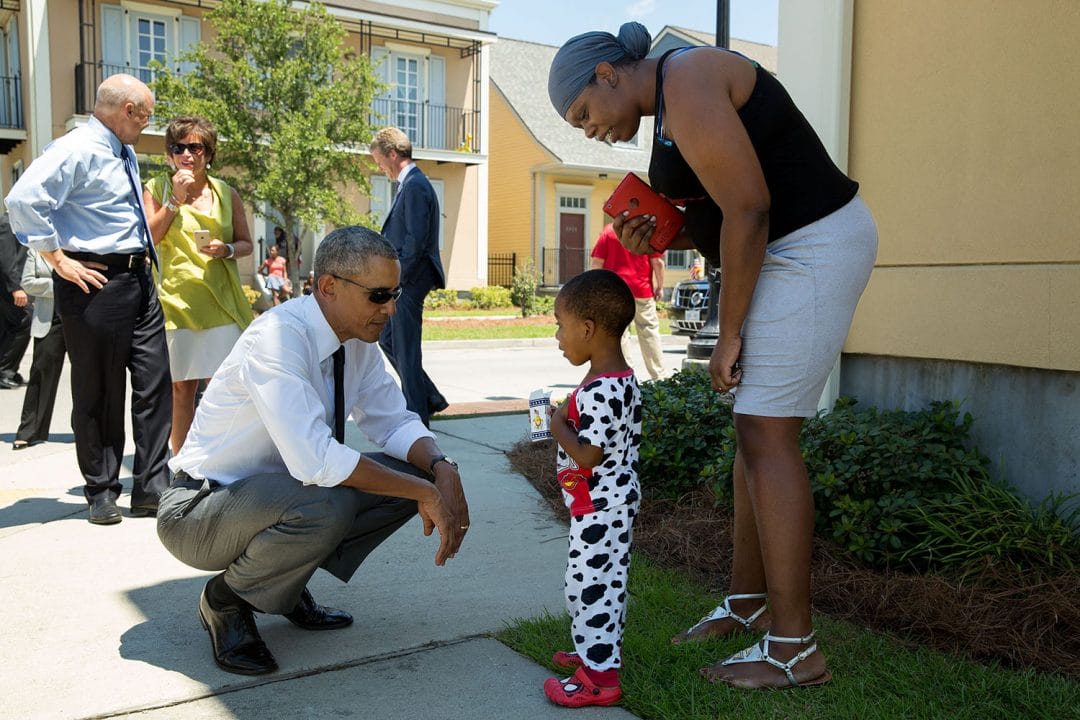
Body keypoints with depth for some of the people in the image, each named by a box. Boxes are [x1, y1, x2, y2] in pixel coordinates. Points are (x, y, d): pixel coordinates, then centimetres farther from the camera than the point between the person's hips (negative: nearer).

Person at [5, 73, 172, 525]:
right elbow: (23, 200, -22)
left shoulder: (125, 155, 18)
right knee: (98, 393, 3)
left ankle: (151, 488, 13)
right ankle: (101, 493, 16)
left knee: (154, 383, 6)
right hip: (96, 281, -9)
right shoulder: (77, 150, -11)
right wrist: (58, 259, -18)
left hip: (138, 279, 9)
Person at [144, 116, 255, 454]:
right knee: (181, 387, 2)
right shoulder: (157, 189, 5)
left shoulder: (226, 194, 10)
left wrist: (227, 249, -7)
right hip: (175, 299, -1)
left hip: (221, 300, 1)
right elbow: (147, 239, -4)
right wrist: (175, 200, -10)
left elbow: (247, 244, 14)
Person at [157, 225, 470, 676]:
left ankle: (285, 587, 8)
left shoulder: (359, 341, -3)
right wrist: (425, 492, -31)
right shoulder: (278, 336, -28)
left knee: (414, 470, -7)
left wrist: (441, 470, -17)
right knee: (326, 506, -36)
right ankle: (226, 599, -5)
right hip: (200, 511, -8)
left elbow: (394, 422, 4)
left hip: (274, 495, 8)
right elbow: (315, 460, -37)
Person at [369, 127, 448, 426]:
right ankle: (430, 398, 23)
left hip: (410, 281, -10)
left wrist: (397, 281, -18)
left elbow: (416, 241, -21)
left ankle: (417, 415, 9)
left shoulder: (415, 186, -15)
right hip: (403, 280, 10)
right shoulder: (410, 184, 16)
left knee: (405, 348, -2)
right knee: (388, 339, 17)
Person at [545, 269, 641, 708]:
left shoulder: (598, 391, -26)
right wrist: (572, 419, 7)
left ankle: (599, 677, 8)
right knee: (605, 581, 21)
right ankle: (599, 651, 37)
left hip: (598, 508, -10)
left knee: (590, 584, -1)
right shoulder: (624, 380, 6)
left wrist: (559, 425, -14)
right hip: (617, 502, 10)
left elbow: (588, 455, -28)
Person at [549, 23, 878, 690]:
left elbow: (748, 209, -21)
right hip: (784, 253, 10)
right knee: (754, 428, 12)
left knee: (767, 435, -11)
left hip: (813, 249, -10)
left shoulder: (686, 84, -15)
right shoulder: (673, 102, 17)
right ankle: (747, 603, 24)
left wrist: (729, 331, -15)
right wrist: (656, 236, 1)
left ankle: (794, 648, -3)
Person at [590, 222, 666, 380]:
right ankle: (659, 376, 12)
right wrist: (660, 287, 8)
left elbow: (597, 262, -1)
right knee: (649, 332, 9)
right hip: (642, 290, 0)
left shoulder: (608, 231, 2)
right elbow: (658, 262, -1)